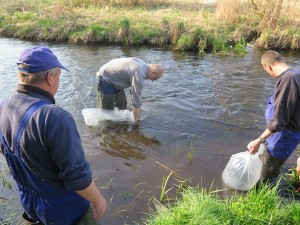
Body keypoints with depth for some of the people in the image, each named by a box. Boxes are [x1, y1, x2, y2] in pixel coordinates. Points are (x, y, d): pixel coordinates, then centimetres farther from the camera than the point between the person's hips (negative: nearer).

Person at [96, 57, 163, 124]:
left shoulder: (143, 65, -2)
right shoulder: (139, 74, -31)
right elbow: (136, 100, -27)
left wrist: (138, 108, 13)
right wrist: (136, 121, -18)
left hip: (115, 80, 10)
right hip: (106, 79, -10)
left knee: (123, 106, 11)